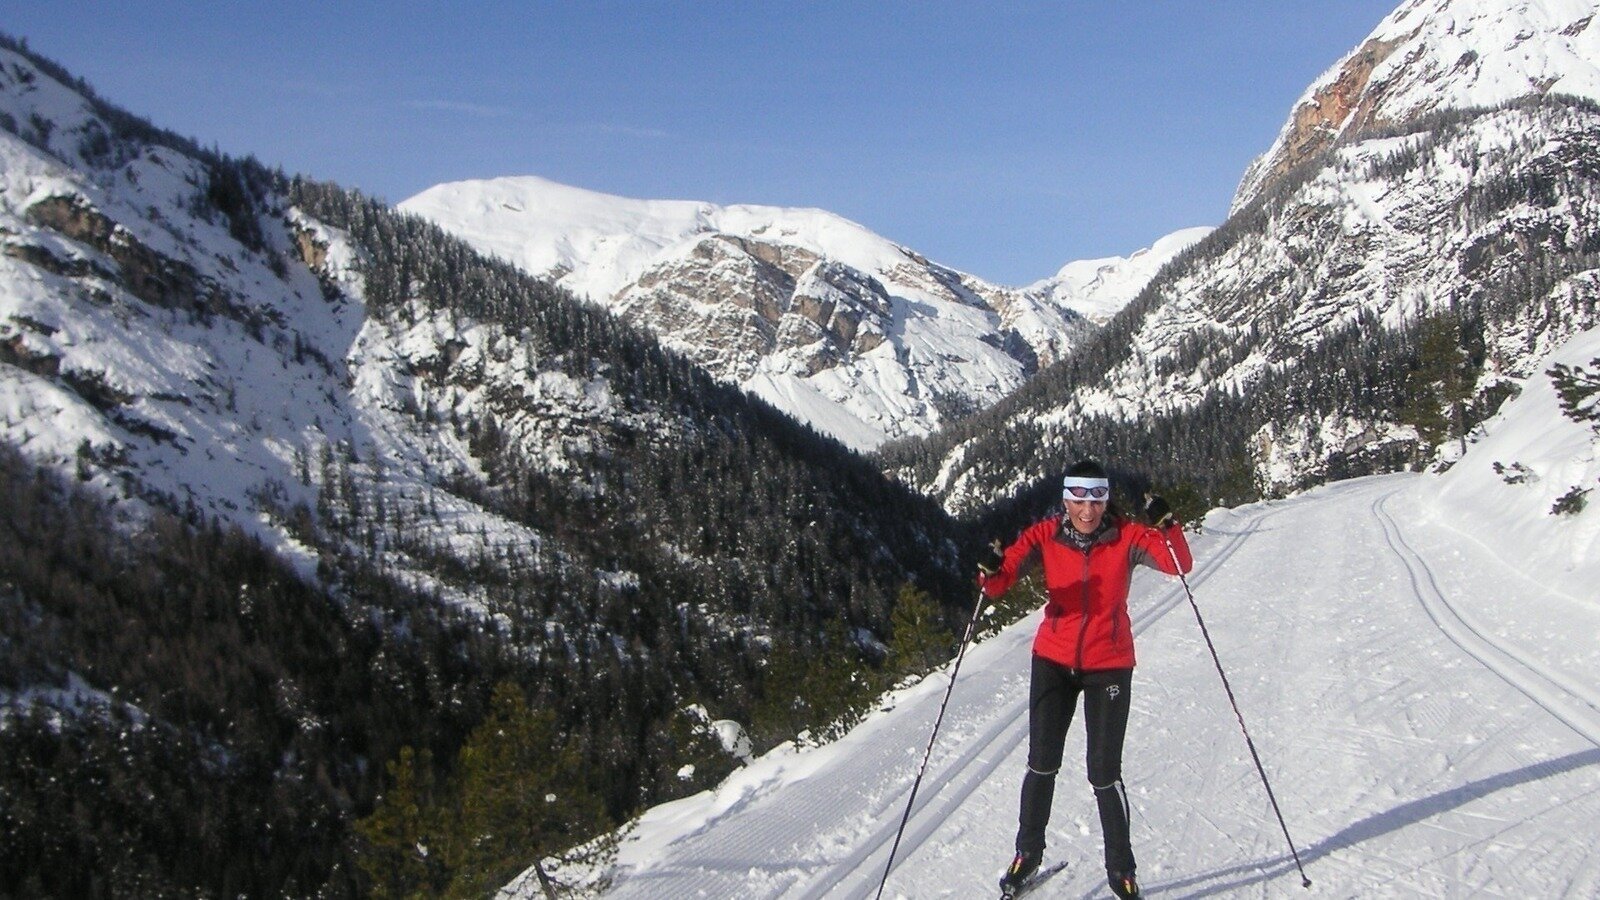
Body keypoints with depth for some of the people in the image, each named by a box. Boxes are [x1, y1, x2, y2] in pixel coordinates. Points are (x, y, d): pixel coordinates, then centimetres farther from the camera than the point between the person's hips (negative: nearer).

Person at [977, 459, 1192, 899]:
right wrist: (992, 572, -34)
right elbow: (1000, 582, -12)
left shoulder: (1127, 536, -8)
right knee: (1042, 764, 2)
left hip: (1108, 665, -1)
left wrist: (1165, 526, -33)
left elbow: (1180, 565, -16)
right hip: (1054, 660, 1)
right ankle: (1028, 851, 24)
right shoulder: (1045, 535, -6)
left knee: (1104, 774, -4)